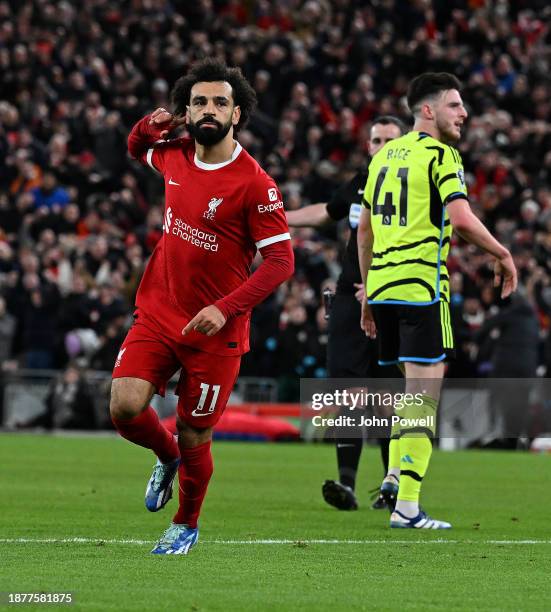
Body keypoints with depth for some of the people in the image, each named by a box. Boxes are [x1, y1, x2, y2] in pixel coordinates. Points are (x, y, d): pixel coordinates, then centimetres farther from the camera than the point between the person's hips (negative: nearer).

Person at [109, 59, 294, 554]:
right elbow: (137, 149, 28)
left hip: (216, 329, -4)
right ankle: (166, 457, 19)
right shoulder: (174, 156, 3)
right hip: (157, 314, 4)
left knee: (194, 438, 3)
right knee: (125, 407, -16)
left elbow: (281, 260, -15)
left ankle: (187, 524, 32)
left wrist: (226, 309, -26)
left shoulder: (254, 184, -15)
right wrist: (149, 126, 3)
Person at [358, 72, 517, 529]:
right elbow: (461, 219, -19)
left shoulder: (384, 154, 16)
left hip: (382, 286, 8)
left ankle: (396, 474, 13)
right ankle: (407, 506, -9)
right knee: (424, 393, -5)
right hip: (422, 286, -8)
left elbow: (365, 229, 20)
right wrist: (503, 255, -4)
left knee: (415, 385, 23)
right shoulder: (440, 155, -7)